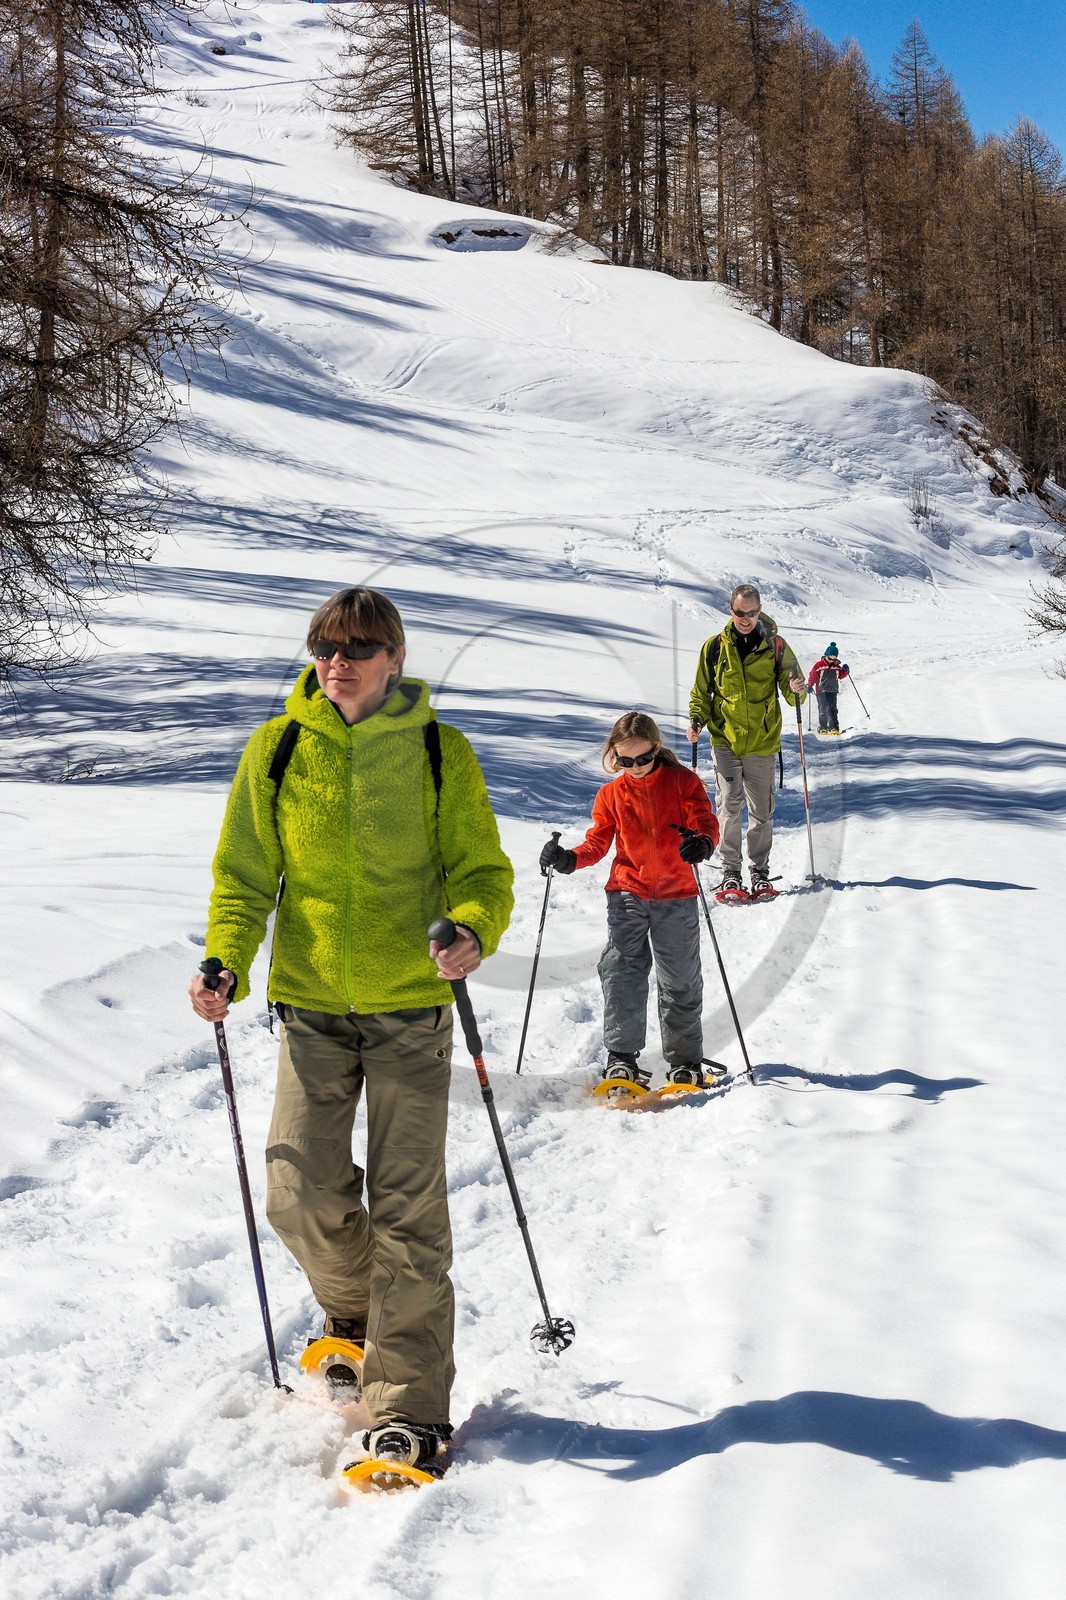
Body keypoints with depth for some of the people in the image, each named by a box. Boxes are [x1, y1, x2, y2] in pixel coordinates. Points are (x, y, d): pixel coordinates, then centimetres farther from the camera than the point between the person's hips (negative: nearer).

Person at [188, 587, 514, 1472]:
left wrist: (473, 930, -20)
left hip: (411, 1002, -1)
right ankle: (354, 1311, 32)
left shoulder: (439, 752, -1)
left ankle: (410, 1403, 5)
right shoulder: (277, 749, 2)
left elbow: (482, 869, 2)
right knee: (303, 1193, -2)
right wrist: (225, 963, -11)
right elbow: (245, 873, 6)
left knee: (407, 1202, -3)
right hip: (312, 1002, 2)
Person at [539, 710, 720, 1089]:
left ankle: (685, 1060, 14)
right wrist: (570, 859, -12)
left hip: (675, 895, -1)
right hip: (627, 894, 2)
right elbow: (598, 843, 8)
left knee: (679, 980, 4)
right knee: (622, 972, -10)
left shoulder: (682, 782, 0)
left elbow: (706, 823, -8)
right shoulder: (611, 794, 7)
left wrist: (703, 843, -32)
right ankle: (621, 1055, -5)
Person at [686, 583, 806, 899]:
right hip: (725, 740, -1)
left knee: (762, 811, 7)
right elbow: (702, 692, 12)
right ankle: (730, 873, -5)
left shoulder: (774, 645, 3)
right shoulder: (715, 647, 4)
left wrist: (797, 690, -18)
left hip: (762, 742, 1)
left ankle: (760, 873, 19)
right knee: (730, 805, -10)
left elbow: (791, 692, 5)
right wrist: (697, 720, -5)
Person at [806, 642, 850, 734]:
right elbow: (812, 675, -2)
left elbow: (841, 676, 21)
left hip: (833, 691, 3)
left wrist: (845, 671, 2)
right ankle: (822, 728, -2)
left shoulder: (836, 666, 10)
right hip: (821, 691, -3)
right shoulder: (819, 664, -3)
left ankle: (834, 728, -3)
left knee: (833, 709, -2)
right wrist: (809, 685, -11)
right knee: (823, 709, -7)